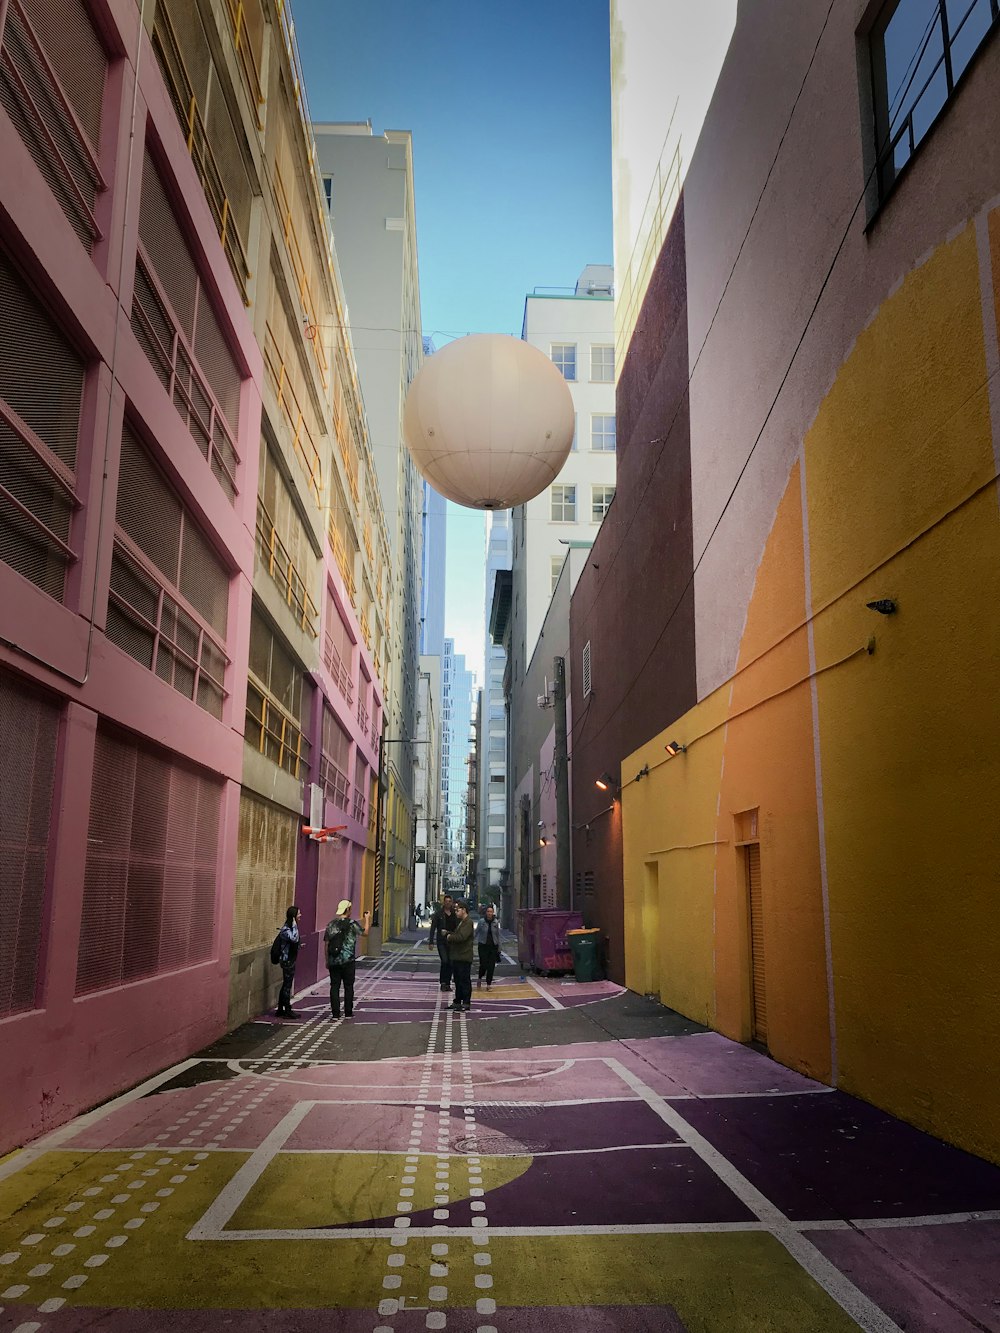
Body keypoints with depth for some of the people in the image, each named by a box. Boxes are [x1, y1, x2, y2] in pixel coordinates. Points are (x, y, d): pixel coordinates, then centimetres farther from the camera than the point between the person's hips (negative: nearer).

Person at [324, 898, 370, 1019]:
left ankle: (335, 1013, 5)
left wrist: (327, 960, 15)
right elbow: (365, 932, 6)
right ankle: (348, 1012, 10)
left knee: (334, 986, 6)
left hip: (333, 961, 3)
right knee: (348, 986, 7)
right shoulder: (352, 924, -8)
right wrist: (367, 919, 21)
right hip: (348, 961, -3)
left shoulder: (331, 924, 4)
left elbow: (326, 943, 7)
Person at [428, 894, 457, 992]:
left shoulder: (455, 914, 6)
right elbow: (433, 928, 0)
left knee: (450, 963, 4)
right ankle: (443, 982, -1)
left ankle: (447, 983, 14)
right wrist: (431, 942, -4)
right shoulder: (438, 913, 0)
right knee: (444, 961, -14)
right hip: (441, 941, -3)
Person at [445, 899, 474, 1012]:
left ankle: (466, 1003, 0)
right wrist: (450, 934, 2)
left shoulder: (468, 922, -14)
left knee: (465, 980, -4)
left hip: (464, 957, -10)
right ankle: (458, 1001, 23)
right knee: (458, 980, 15)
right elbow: (456, 934, 22)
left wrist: (450, 937, -10)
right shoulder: (459, 921, 19)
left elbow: (461, 937, -25)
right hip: (456, 956, 10)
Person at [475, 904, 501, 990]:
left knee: (491, 966, 1)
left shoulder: (496, 922, 2)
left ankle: (489, 984, 10)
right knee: (483, 964, -8)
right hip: (483, 945, -2)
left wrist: (499, 947, 10)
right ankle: (480, 978, 21)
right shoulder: (481, 921, -5)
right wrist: (477, 942, -7)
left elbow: (498, 935, 9)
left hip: (493, 946, 2)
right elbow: (477, 932, 3)